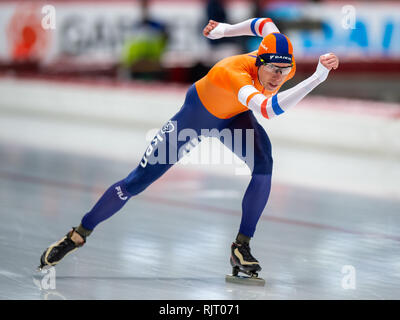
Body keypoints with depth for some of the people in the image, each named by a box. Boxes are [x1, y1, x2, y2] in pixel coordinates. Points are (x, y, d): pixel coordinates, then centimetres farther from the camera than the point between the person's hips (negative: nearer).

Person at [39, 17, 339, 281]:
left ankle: (242, 246, -12)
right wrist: (316, 78, -71)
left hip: (234, 117, 5)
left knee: (264, 165, -23)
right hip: (198, 113, -5)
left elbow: (265, 24, -5)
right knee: (137, 181, -1)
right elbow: (266, 109, -65)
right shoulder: (234, 73, -46)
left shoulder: (283, 67, -26)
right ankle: (79, 235, 17)